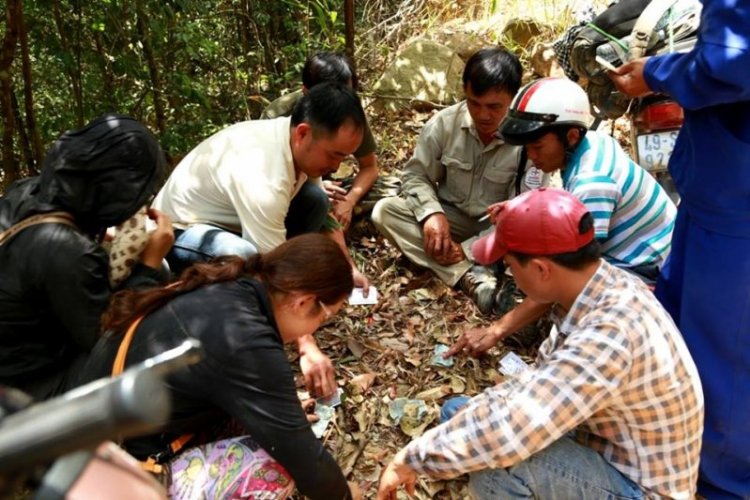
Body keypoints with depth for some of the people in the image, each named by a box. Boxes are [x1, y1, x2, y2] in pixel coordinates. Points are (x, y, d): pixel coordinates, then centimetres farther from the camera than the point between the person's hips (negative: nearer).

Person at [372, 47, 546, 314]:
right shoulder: (444, 122, -12)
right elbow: (416, 174, -3)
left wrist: (467, 249, -26)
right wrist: (432, 212, -25)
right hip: (449, 218, 4)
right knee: (384, 211, -23)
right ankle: (471, 277, -33)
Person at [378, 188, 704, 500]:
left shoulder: (610, 334, -36)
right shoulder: (604, 288, -7)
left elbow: (506, 430, -40)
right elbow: (543, 380, 4)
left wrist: (411, 459, -26)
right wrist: (470, 416, -4)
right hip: (609, 447, 8)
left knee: (492, 458, -31)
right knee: (458, 413, 5)